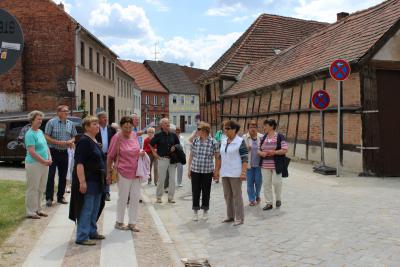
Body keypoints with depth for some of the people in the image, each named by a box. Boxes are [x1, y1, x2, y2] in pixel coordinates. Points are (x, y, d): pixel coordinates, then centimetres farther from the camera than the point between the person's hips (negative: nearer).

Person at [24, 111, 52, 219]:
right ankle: (31, 212, 7)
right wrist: (44, 161, -15)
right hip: (34, 164, -8)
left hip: (44, 164, 8)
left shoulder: (40, 131, 13)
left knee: (41, 188, 14)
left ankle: (38, 209, 25)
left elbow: (46, 146, 18)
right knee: (33, 189, -1)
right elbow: (32, 152, -18)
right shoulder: (30, 134, -13)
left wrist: (49, 158, 3)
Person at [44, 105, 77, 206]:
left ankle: (60, 197, 20)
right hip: (53, 152, -4)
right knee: (51, 175, -4)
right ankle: (49, 198, 1)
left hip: (64, 152, 5)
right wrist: (58, 142, -17)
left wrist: (71, 141, -7)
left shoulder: (70, 124, 9)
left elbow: (74, 137, 15)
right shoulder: (51, 122, -4)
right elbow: (46, 137, -7)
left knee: (63, 176, 9)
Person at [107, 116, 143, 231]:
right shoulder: (117, 138, -11)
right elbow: (110, 156, -5)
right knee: (123, 198, 5)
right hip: (123, 172, -6)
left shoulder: (134, 135, 6)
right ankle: (119, 222, 21)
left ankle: (132, 223, 19)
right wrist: (109, 172, -5)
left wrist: (140, 153, 2)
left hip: (135, 172, 6)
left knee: (135, 198, 7)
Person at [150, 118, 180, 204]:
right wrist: (154, 153, 1)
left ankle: (170, 197, 12)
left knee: (172, 179, 3)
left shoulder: (173, 135, 6)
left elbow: (178, 144, 20)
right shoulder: (158, 135, -3)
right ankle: (158, 197, 14)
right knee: (161, 179, 1)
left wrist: (174, 147, 0)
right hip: (162, 159, -3)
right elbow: (151, 144, 7)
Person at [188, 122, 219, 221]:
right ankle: (195, 211, 18)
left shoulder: (213, 142, -6)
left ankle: (205, 211, 25)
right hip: (195, 171, 2)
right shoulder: (195, 141, 2)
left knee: (206, 192, 9)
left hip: (207, 172, -2)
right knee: (195, 191, 5)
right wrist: (189, 169, 7)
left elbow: (217, 158, 0)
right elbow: (191, 156, 9)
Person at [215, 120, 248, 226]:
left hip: (235, 173, -7)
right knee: (227, 195, 12)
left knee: (237, 195, -1)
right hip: (225, 173, 7)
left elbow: (245, 158, -12)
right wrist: (218, 170, 15)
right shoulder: (223, 141, 11)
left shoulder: (240, 142, -9)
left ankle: (239, 218, 7)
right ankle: (230, 216, 22)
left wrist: (243, 172, -18)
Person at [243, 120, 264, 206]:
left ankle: (257, 196, 31)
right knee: (250, 182, 4)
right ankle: (252, 199, 16)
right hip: (248, 163, 0)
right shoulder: (244, 137, 0)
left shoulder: (261, 137, 1)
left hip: (258, 163, 0)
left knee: (258, 181, 6)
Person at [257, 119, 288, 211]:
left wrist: (274, 152, -22)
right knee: (266, 184, 5)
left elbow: (285, 150, -10)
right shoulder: (263, 138, 9)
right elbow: (259, 149, 13)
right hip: (265, 165, 5)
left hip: (276, 165, -5)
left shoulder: (279, 137, -6)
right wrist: (260, 153, -10)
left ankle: (278, 199, 25)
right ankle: (268, 203, 15)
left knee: (276, 182, -2)